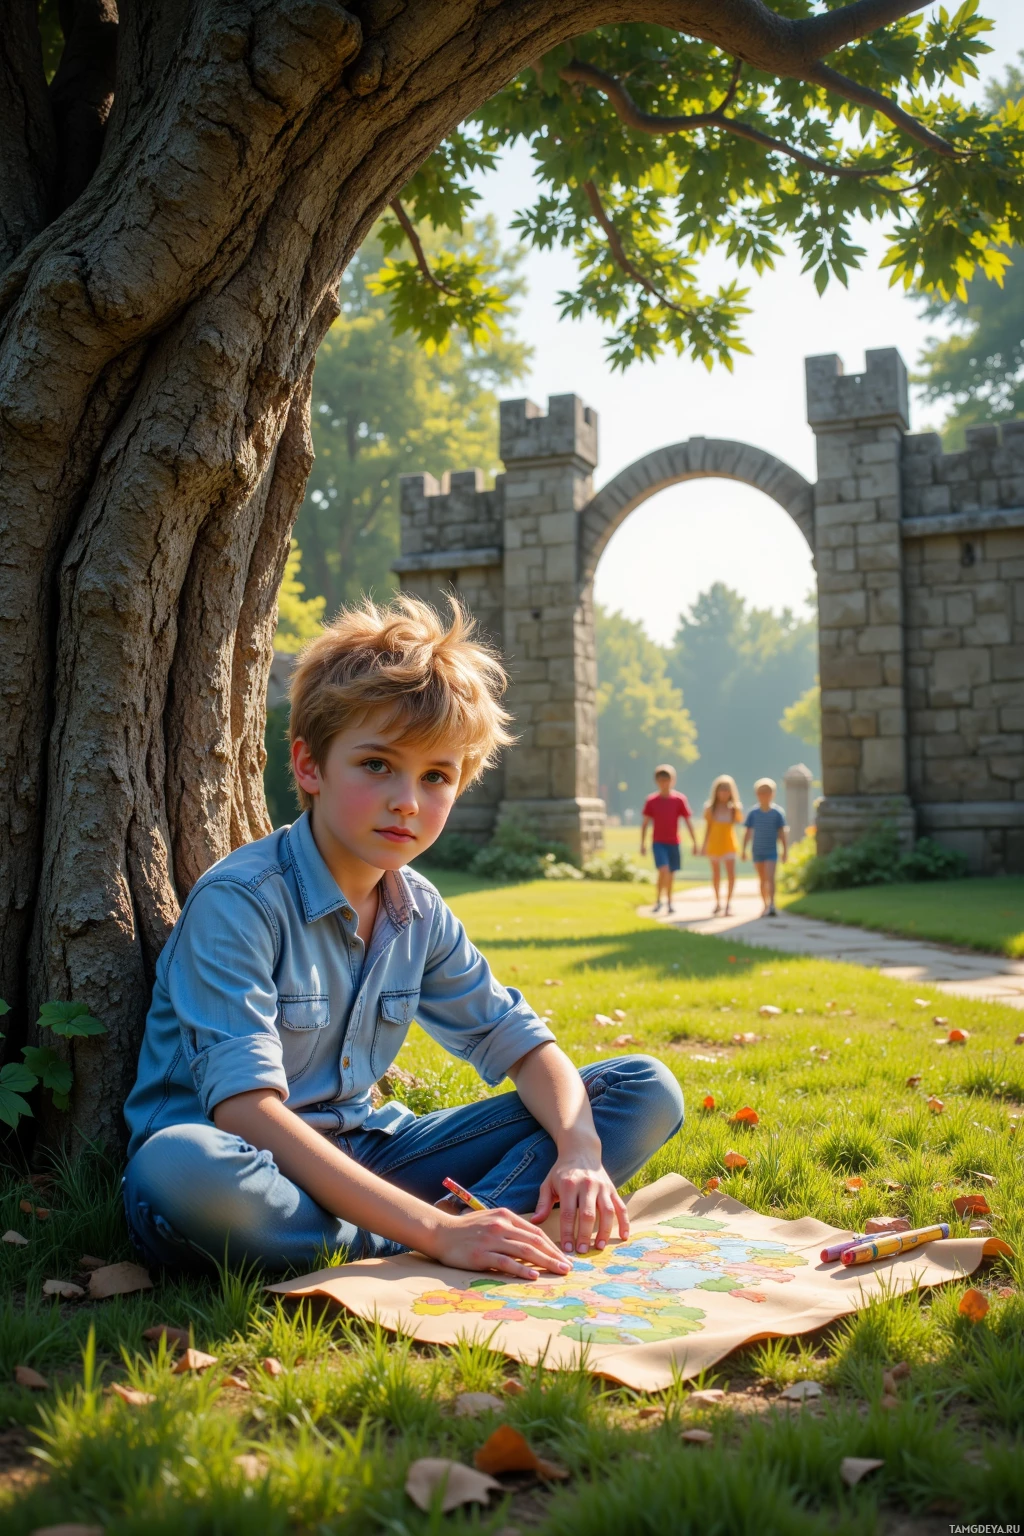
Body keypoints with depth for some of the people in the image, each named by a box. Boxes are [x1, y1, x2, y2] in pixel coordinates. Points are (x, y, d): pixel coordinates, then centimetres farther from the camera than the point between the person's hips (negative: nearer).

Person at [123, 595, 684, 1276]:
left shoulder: (418, 912, 3)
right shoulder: (238, 902, -20)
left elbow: (520, 1040, 8)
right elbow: (246, 1110, -30)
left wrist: (580, 1152, -14)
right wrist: (434, 1233, -34)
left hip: (361, 1155, 6)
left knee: (648, 1090, 0)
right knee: (177, 1166, -45)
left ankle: (478, 1216, -23)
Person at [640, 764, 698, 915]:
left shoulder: (680, 799, -4)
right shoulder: (651, 801, -2)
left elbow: (688, 822, 0)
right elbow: (645, 823, 5)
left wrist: (694, 843, -1)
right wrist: (642, 844, 3)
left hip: (673, 843, 1)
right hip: (658, 842, -1)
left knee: (671, 874, 9)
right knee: (663, 870, -19)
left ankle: (669, 902, 27)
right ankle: (658, 900, -5)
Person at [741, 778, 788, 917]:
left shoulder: (777, 812, -4)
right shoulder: (753, 813, -1)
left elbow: (781, 833, 0)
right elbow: (748, 832, 5)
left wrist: (784, 851, 1)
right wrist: (744, 850, 3)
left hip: (771, 851, -2)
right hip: (757, 851, 2)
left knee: (770, 877, -16)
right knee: (762, 880, 11)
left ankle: (772, 905, -21)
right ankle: (765, 906, 21)